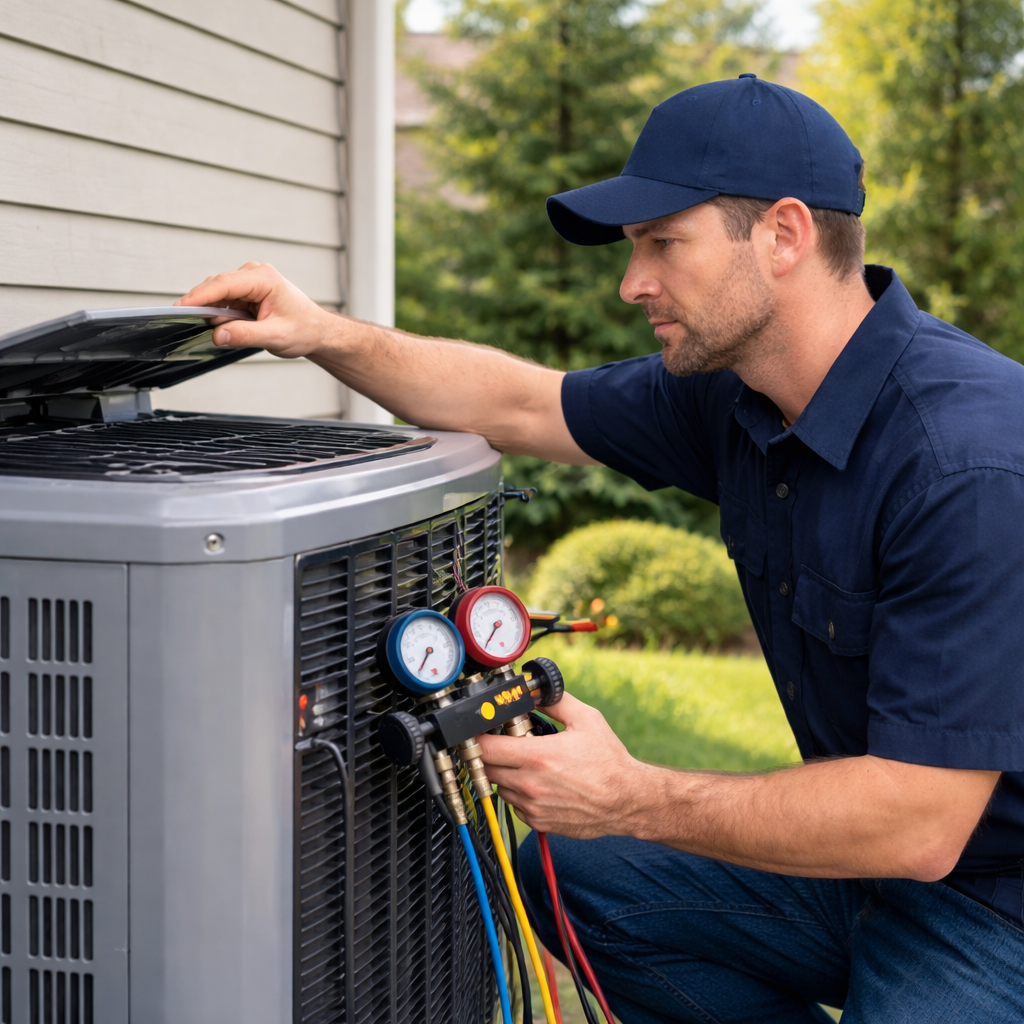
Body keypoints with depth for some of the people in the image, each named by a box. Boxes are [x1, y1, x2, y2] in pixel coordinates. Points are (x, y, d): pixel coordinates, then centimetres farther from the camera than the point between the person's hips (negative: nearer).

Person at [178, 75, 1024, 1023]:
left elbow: (917, 820, -30)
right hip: (865, 858, 8)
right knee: (566, 874, 10)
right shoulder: (736, 390, -1)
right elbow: (520, 405, 12)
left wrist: (632, 799, -27)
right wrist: (325, 335, -1)